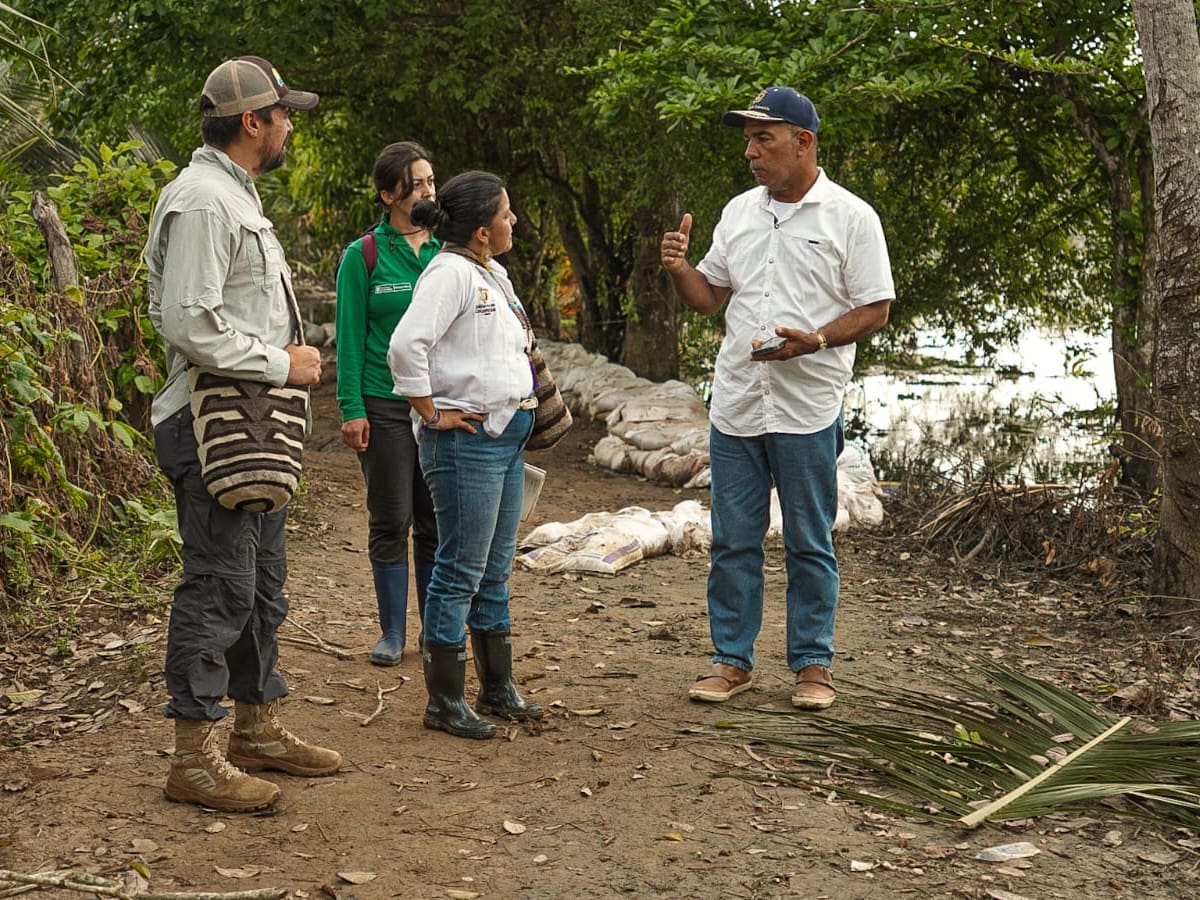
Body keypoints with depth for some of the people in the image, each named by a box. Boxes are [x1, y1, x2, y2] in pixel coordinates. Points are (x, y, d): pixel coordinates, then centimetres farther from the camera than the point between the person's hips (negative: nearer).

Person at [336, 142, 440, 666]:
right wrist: (351, 409, -9)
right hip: (385, 406, -3)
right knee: (390, 523, 4)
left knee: (438, 523, 7)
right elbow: (350, 337, -3)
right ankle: (393, 632, 14)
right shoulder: (364, 257, -3)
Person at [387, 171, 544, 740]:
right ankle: (444, 702, 5)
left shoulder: (493, 275, 17)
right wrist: (432, 413, -18)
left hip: (506, 437, 10)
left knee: (495, 571, 16)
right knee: (462, 570, -4)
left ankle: (497, 688, 26)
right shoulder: (451, 272, -14)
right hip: (467, 439, -10)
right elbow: (406, 345, -26)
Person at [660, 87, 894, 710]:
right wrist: (678, 269, -5)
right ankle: (732, 659, 19)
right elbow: (709, 297, 16)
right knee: (733, 541, 9)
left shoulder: (850, 216, -5)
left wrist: (812, 341, -21)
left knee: (809, 545, 6)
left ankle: (812, 664, 16)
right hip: (735, 406, 5)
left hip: (808, 408, -4)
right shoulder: (738, 213, 11)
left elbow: (875, 310, -6)